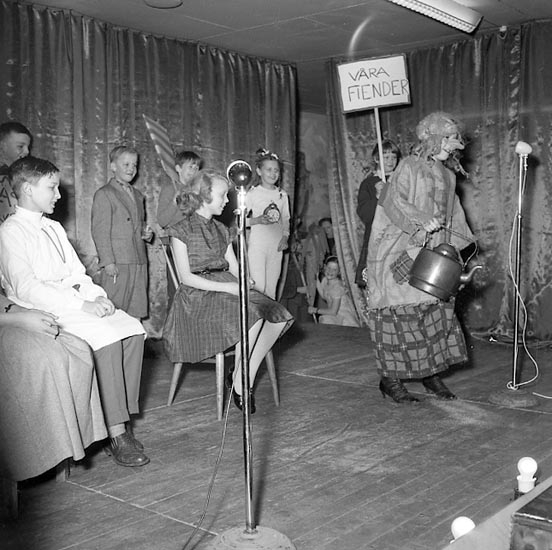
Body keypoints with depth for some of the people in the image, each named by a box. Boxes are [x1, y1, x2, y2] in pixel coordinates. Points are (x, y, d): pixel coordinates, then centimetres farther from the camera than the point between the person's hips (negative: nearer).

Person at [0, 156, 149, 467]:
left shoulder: (54, 228, 21)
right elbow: (26, 287, -16)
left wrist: (97, 296, -2)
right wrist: (82, 305, -22)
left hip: (78, 301, 8)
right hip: (45, 311, -8)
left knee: (133, 328, -15)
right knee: (107, 337, -30)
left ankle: (123, 418, -14)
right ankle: (116, 434, -25)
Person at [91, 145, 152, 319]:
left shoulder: (137, 195, 21)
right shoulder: (104, 194, -2)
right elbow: (100, 231, -8)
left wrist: (146, 233, 9)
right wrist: (108, 262, -16)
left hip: (139, 264, 7)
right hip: (116, 265, -7)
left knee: (136, 314, 5)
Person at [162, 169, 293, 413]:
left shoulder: (221, 230, 20)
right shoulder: (182, 231, -2)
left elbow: (234, 267, 16)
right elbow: (186, 277, -10)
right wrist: (225, 287, -19)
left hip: (227, 288, 7)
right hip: (197, 295, -7)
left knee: (277, 316, -18)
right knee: (253, 316, -32)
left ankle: (244, 379, -14)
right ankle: (239, 384, -16)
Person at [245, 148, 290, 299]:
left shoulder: (282, 195, 9)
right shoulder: (253, 193, -4)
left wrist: (285, 237, 0)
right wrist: (257, 220, -20)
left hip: (276, 246, 4)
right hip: (257, 245, -4)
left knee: (271, 288, 10)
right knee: (258, 287, -8)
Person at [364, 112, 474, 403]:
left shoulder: (448, 174, 17)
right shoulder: (409, 166, -3)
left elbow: (453, 215, 21)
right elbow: (393, 202, -13)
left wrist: (458, 250, 13)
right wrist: (421, 223, -25)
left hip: (434, 254, 7)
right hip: (403, 251, -6)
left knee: (438, 310, 3)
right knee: (401, 312, -6)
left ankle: (432, 373, 14)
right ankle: (390, 378, 2)